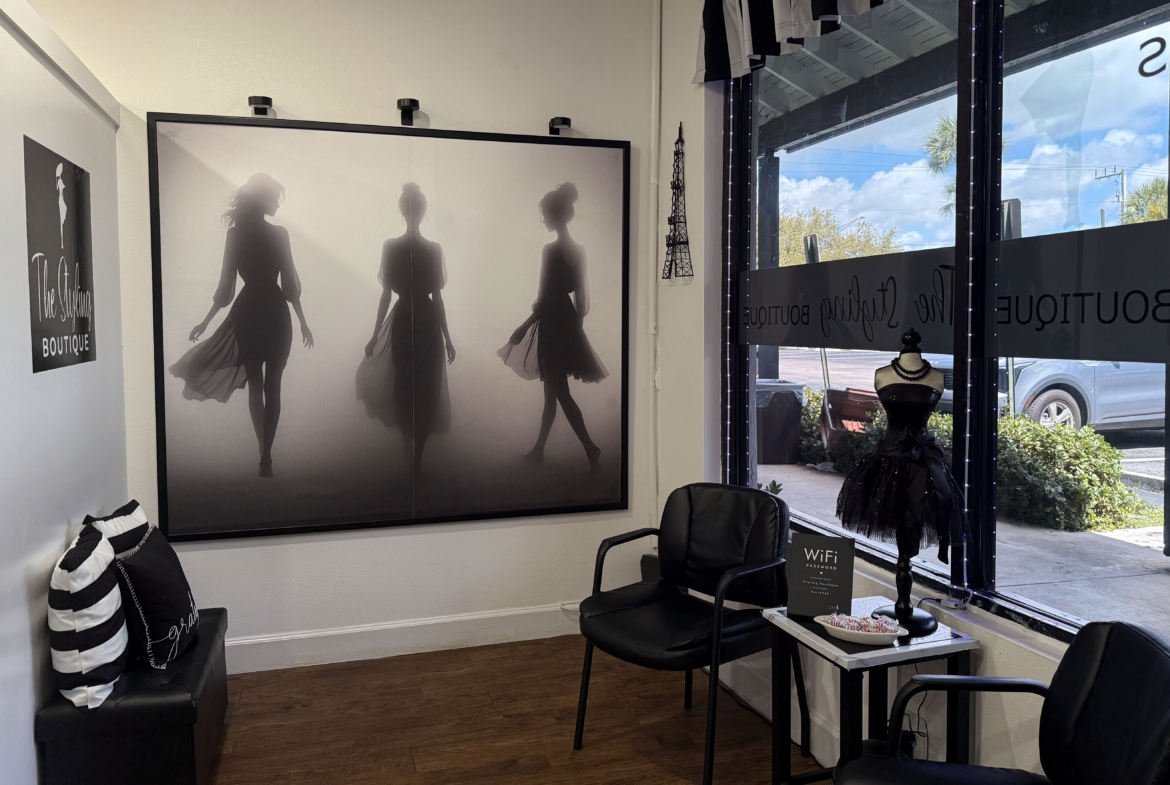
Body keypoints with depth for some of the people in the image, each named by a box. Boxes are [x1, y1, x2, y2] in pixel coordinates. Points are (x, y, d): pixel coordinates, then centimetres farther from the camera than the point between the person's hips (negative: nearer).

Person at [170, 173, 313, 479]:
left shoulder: (235, 234, 2)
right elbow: (290, 285, -6)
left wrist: (206, 321, 10)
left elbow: (226, 285, 1)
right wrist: (303, 321, 2)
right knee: (272, 386, 3)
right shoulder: (279, 234, -6)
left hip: (247, 312, 3)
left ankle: (265, 455, 12)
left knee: (254, 383, 13)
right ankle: (266, 457, 0)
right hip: (275, 313, -3)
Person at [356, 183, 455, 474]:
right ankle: (417, 454, 8)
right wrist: (447, 338, 0)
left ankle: (407, 438, 24)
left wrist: (375, 335, 3)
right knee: (427, 388, 7)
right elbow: (437, 297, -7)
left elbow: (386, 294, -4)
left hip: (401, 321, 1)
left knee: (402, 383, 19)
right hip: (428, 322, -1)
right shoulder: (434, 249, -8)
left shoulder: (390, 246, -6)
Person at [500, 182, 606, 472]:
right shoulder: (579, 250, 6)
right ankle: (539, 449, 28)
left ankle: (591, 451, -3)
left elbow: (545, 300, -18)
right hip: (569, 321, 9)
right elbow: (581, 297, 11)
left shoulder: (551, 251, -17)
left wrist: (523, 328, -10)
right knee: (552, 391, 16)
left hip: (552, 324, -8)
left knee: (561, 393, -1)